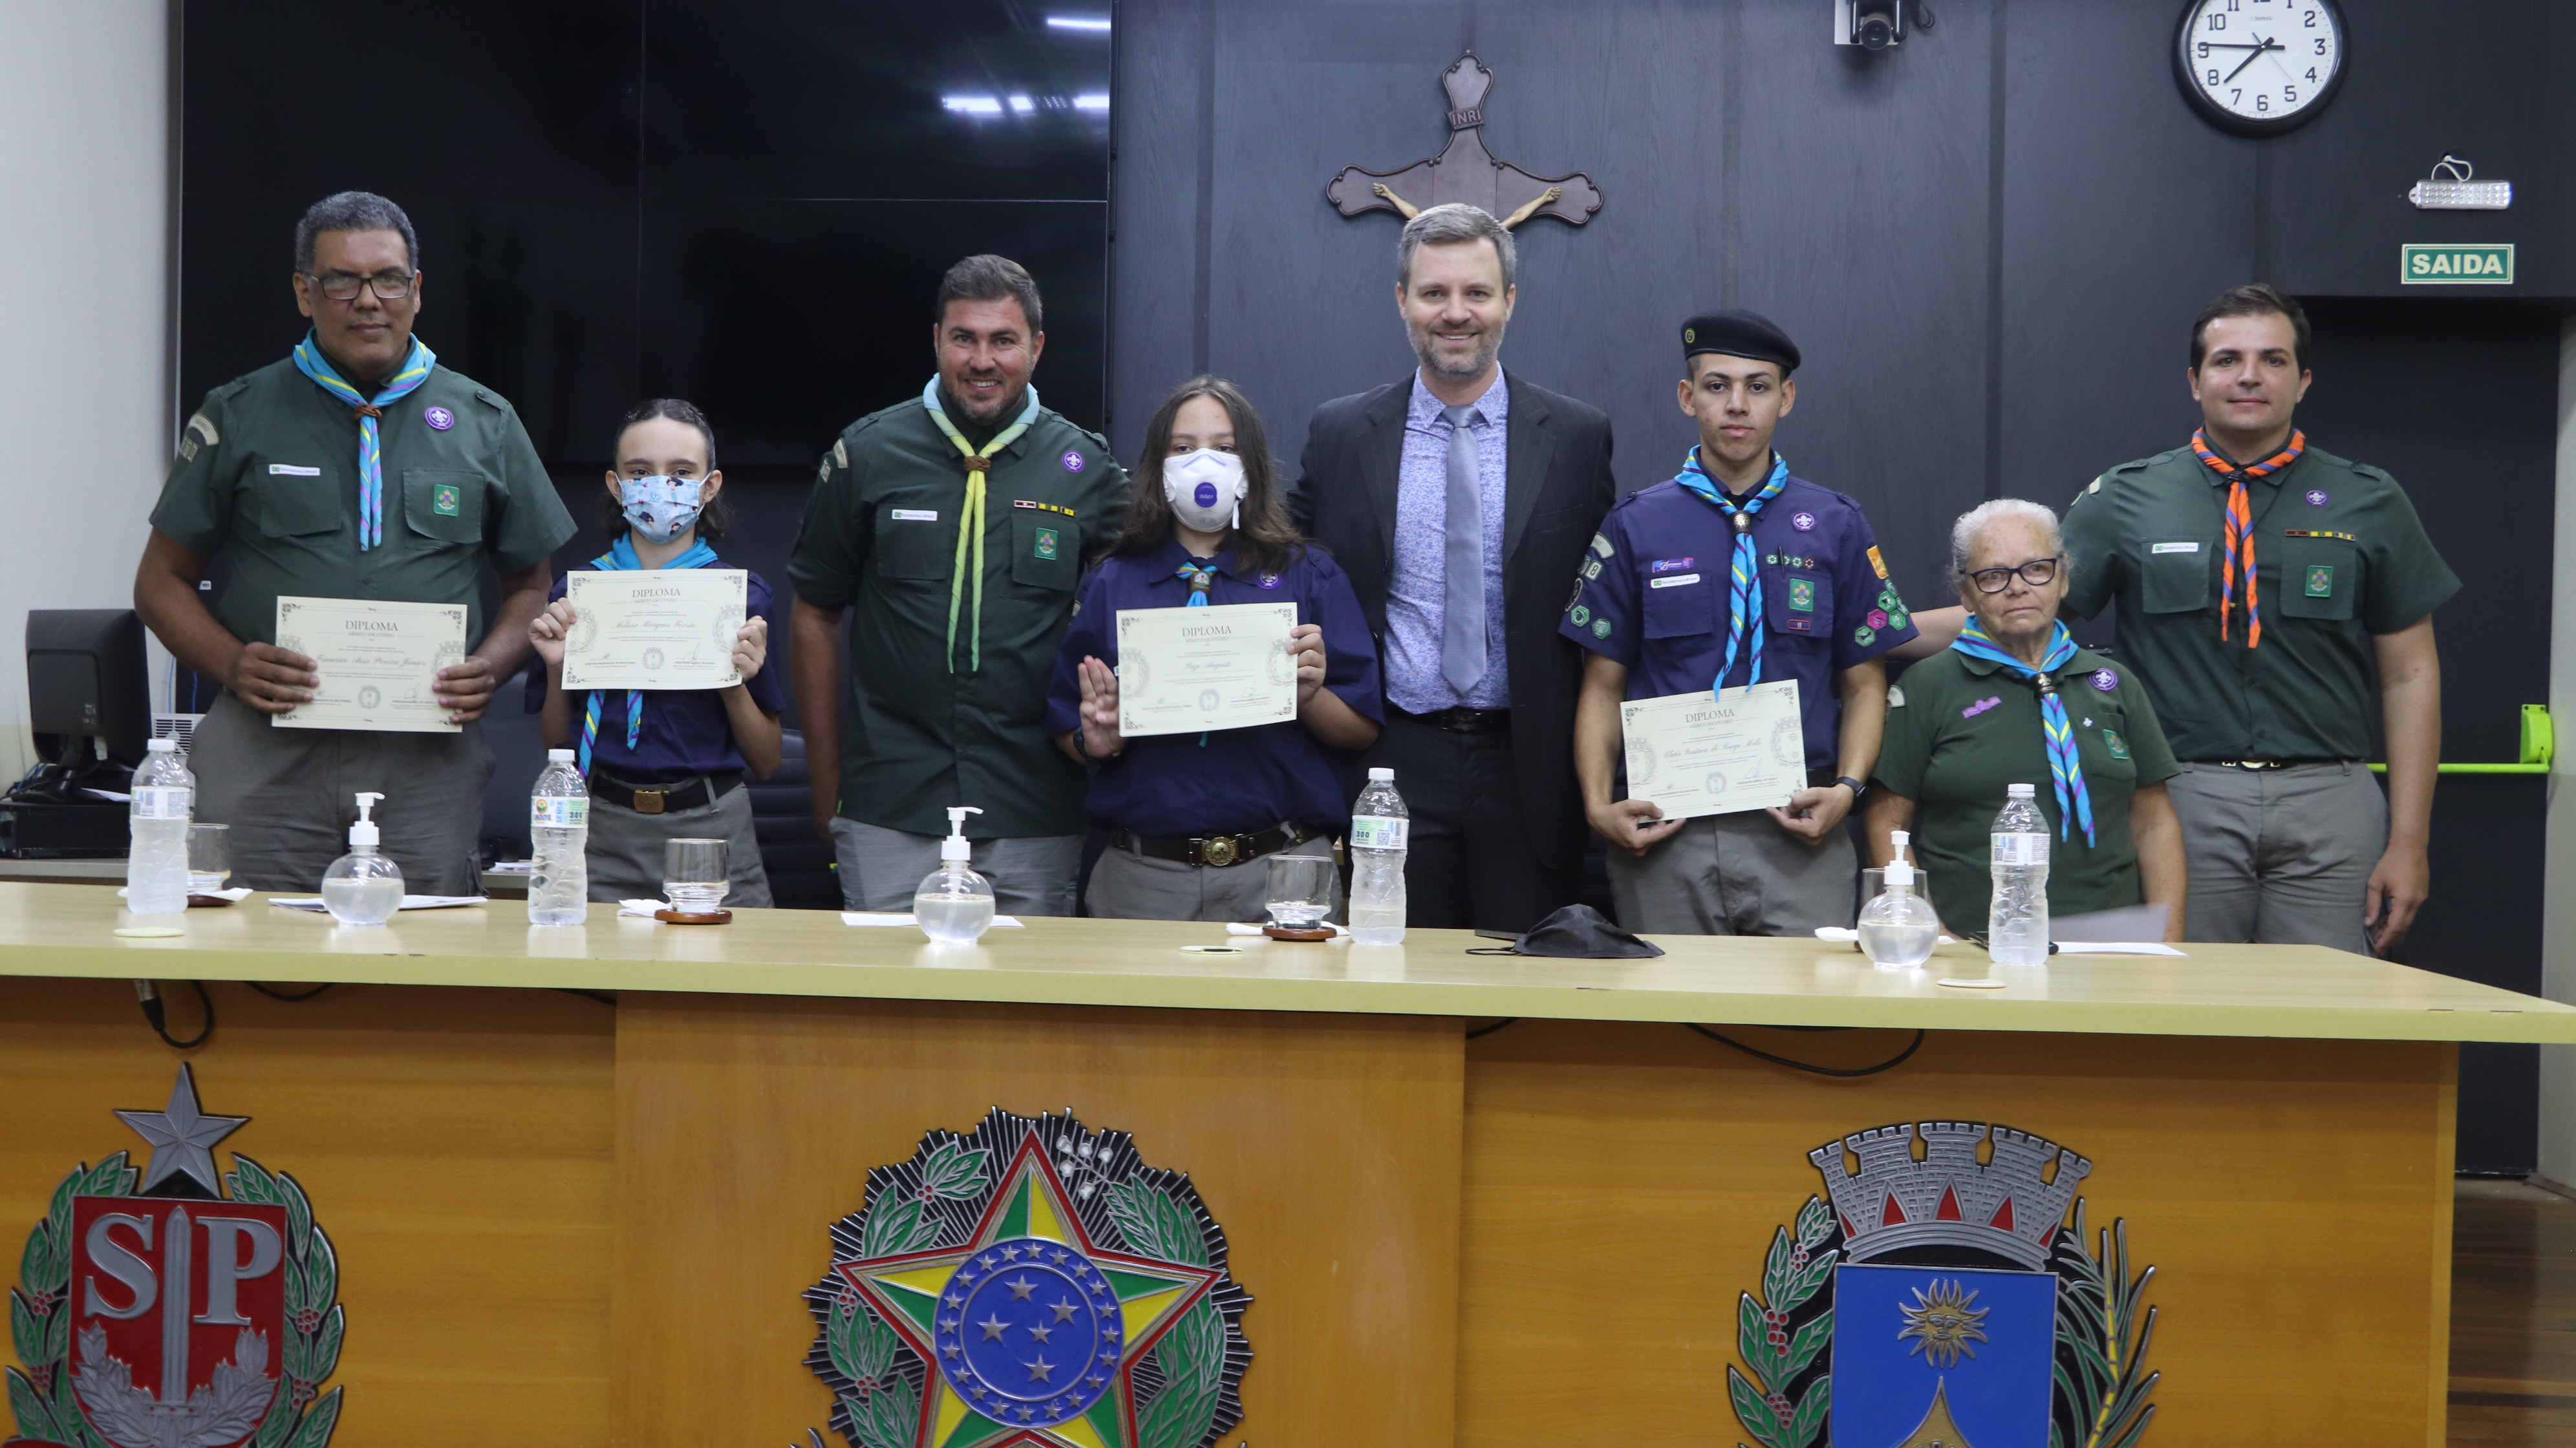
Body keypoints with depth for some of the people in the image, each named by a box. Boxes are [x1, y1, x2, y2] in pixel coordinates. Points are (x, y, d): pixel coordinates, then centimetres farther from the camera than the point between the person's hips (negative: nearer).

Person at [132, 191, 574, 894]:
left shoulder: (484, 423, 11)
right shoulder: (238, 417, 9)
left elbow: (530, 584, 16)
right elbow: (163, 581, 12)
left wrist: (491, 667, -4)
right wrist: (232, 665, -7)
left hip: (429, 757, 1)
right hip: (265, 755, 0)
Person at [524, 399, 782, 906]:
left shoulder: (742, 593, 3)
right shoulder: (577, 589, 5)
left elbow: (767, 763, 5)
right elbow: (555, 748, 12)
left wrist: (736, 684, -10)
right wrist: (556, 669, -3)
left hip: (712, 831, -1)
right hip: (603, 833, 1)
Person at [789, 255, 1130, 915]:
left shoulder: (1086, 468, 4)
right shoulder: (867, 453, 3)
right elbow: (814, 616, 9)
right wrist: (826, 785, 7)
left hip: (1037, 817, 1)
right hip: (889, 808, 0)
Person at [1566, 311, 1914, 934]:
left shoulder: (1836, 527, 8)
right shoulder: (1633, 527, 6)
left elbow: (1864, 684, 9)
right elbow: (1604, 686, 6)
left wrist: (1846, 789, -9)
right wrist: (1600, 805, -8)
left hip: (1797, 835, 0)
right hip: (1664, 830, 0)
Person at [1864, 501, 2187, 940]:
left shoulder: (2114, 684, 18)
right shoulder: (1928, 686, 9)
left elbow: (2155, 825, 18)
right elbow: (1886, 824, 5)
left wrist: (2167, 943, 6)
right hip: (1973, 951, -3)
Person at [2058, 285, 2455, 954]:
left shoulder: (2371, 503, 9)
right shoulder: (2123, 499, 7)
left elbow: (2411, 674, 7)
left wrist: (2409, 842, 1)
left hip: (2329, 804, 1)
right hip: (2180, 799, -1)